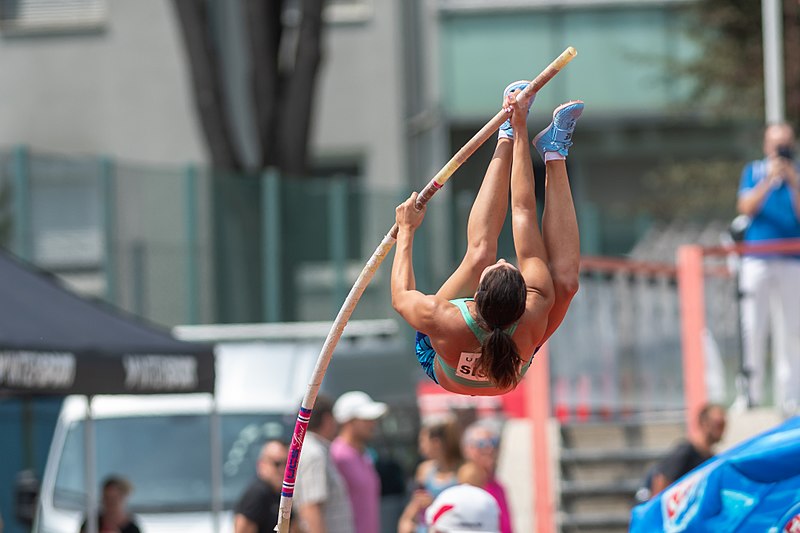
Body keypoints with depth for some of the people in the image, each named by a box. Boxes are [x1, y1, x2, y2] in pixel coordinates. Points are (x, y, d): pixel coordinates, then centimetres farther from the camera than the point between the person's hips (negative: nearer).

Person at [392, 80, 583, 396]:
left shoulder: (440, 320, -47)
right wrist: (521, 131, -25)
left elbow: (401, 296, -19)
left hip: (439, 368, 0)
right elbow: (524, 212, -34)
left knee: (480, 251, -13)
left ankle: (507, 137, 3)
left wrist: (406, 230, -6)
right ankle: (555, 154, -2)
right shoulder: (534, 318, -43)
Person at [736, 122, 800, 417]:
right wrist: (769, 180, -15)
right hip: (757, 261, 0)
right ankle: (751, 392, -3)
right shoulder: (754, 171, 9)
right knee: (752, 328, -6)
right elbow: (746, 207, -4)